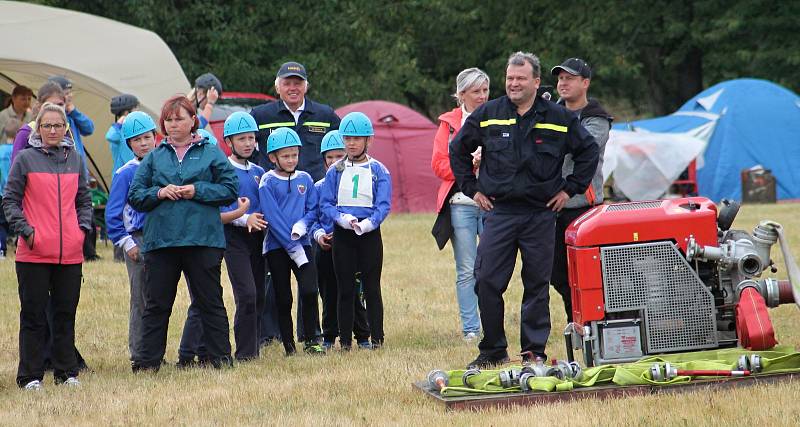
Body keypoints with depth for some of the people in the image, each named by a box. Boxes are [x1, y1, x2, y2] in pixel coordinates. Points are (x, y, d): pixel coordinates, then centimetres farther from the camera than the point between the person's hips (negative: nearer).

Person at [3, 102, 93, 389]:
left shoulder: (75, 160, 11)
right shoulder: (26, 159, -1)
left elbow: (84, 200, 18)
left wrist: (82, 228, 2)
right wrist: (25, 231, -12)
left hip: (70, 253, 3)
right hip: (34, 253, -3)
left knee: (66, 314, 9)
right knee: (33, 315, 1)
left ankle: (66, 371, 17)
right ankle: (30, 375, 6)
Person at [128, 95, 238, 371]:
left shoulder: (211, 154, 6)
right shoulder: (154, 157, 12)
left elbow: (230, 190, 0)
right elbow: (135, 195, 9)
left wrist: (197, 191, -11)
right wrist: (158, 193, -9)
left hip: (202, 239, -2)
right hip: (160, 241, 2)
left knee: (210, 301, 3)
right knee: (156, 304, 4)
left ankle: (221, 357, 8)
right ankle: (148, 361, 8)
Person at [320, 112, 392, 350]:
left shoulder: (379, 171, 3)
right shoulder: (335, 171, 7)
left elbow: (383, 205, -5)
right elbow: (325, 204, 2)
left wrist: (367, 223, -22)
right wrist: (344, 219, -16)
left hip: (370, 234, -1)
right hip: (342, 235, 2)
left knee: (372, 288, -1)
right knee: (345, 289, 3)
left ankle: (377, 338, 3)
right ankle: (345, 340, 7)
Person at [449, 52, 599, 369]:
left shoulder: (558, 118, 2)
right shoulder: (487, 115, 4)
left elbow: (588, 151, 13)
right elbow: (458, 149, 16)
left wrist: (570, 188, 7)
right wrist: (471, 188, 10)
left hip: (541, 214, 0)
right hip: (499, 212, 0)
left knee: (537, 285, 4)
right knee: (487, 281, -6)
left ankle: (534, 350, 11)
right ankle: (493, 350, 4)